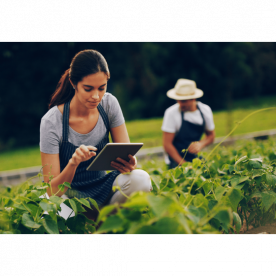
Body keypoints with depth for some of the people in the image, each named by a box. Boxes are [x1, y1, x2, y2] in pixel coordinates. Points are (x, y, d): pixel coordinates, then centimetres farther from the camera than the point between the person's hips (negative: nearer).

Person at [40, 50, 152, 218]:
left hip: (103, 186, 4)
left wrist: (130, 163, -29)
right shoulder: (52, 122, -17)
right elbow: (52, 191, -17)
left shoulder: (109, 104, -5)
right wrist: (73, 163, -37)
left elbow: (127, 153, -3)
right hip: (71, 194, -4)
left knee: (141, 179, -28)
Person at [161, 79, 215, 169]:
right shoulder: (171, 113, -13)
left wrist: (200, 144, -9)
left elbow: (211, 135, 13)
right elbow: (167, 144, -12)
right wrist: (184, 164, -15)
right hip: (177, 161, -4)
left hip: (196, 157, 4)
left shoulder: (205, 110, 0)